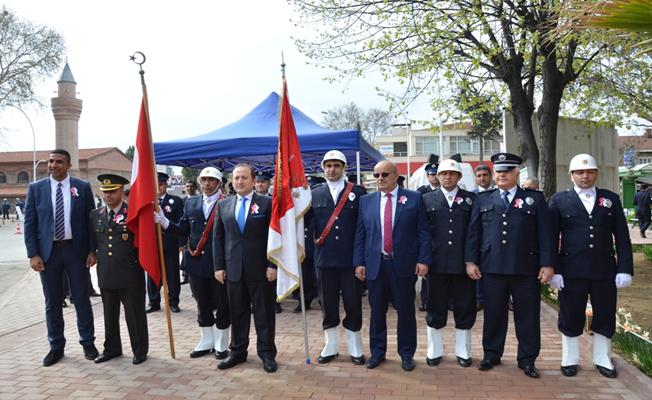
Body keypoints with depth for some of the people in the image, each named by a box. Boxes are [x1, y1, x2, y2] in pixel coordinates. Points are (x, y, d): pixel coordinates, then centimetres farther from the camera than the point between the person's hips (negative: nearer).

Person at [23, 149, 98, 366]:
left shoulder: (83, 187, 0)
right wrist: (33, 254, -6)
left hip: (75, 250, -1)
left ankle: (88, 342, 20)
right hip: (48, 251, 1)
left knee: (82, 299, 7)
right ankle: (56, 346, 23)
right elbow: (29, 223, 2)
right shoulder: (36, 188, 2)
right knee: (52, 302, 10)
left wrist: (92, 250, -4)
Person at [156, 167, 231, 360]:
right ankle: (206, 342, 31)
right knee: (203, 305, 16)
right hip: (196, 262, 5)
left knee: (222, 306, 8)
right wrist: (164, 222, -6)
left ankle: (221, 345, 23)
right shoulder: (190, 203, 10)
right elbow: (184, 230, 7)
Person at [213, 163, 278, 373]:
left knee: (264, 312, 6)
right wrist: (218, 266, 4)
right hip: (233, 268, 3)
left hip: (260, 268, -3)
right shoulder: (223, 204, 9)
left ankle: (267, 353, 17)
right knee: (237, 312, 12)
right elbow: (218, 237, 10)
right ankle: (238, 350, 26)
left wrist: (273, 265, -10)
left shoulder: (266, 203, -2)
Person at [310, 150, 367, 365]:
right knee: (328, 306, 11)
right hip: (324, 259, 2)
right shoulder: (314, 194, 6)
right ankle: (330, 347, 26)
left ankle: (355, 349, 23)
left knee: (353, 305, 6)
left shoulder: (358, 192, 0)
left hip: (351, 259, -2)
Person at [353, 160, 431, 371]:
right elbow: (360, 234, 7)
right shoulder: (366, 201, 7)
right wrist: (359, 262, 1)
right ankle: (377, 352, 26)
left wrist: (423, 260, -8)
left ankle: (407, 353, 23)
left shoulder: (414, 198, 0)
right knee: (377, 311, 11)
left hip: (404, 264, -2)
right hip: (375, 264, 2)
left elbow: (423, 232, -1)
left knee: (406, 311, 8)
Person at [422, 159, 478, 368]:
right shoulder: (427, 199, 6)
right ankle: (435, 351, 23)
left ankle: (463, 352, 24)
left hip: (463, 263, 0)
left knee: (464, 309, 9)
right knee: (435, 310, 9)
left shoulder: (471, 199, 5)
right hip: (437, 263, 0)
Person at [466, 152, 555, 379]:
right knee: (493, 314, 9)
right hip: (492, 267, 1)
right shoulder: (483, 199, 10)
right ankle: (491, 355, 24)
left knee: (527, 315, 7)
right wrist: (471, 261, 2)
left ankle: (527, 359, 21)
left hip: (526, 268, -1)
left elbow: (545, 234, 1)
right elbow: (473, 232, 8)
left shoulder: (535, 198, 6)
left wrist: (547, 264, -5)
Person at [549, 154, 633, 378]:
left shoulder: (611, 199, 8)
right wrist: (553, 270, -6)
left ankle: (602, 360, 28)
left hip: (605, 270, 2)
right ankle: (570, 360, 23)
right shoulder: (559, 200, 2)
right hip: (571, 271, -2)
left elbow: (622, 238, 5)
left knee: (605, 316, 11)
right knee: (571, 317, 7)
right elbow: (551, 238, 0)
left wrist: (625, 269, -2)